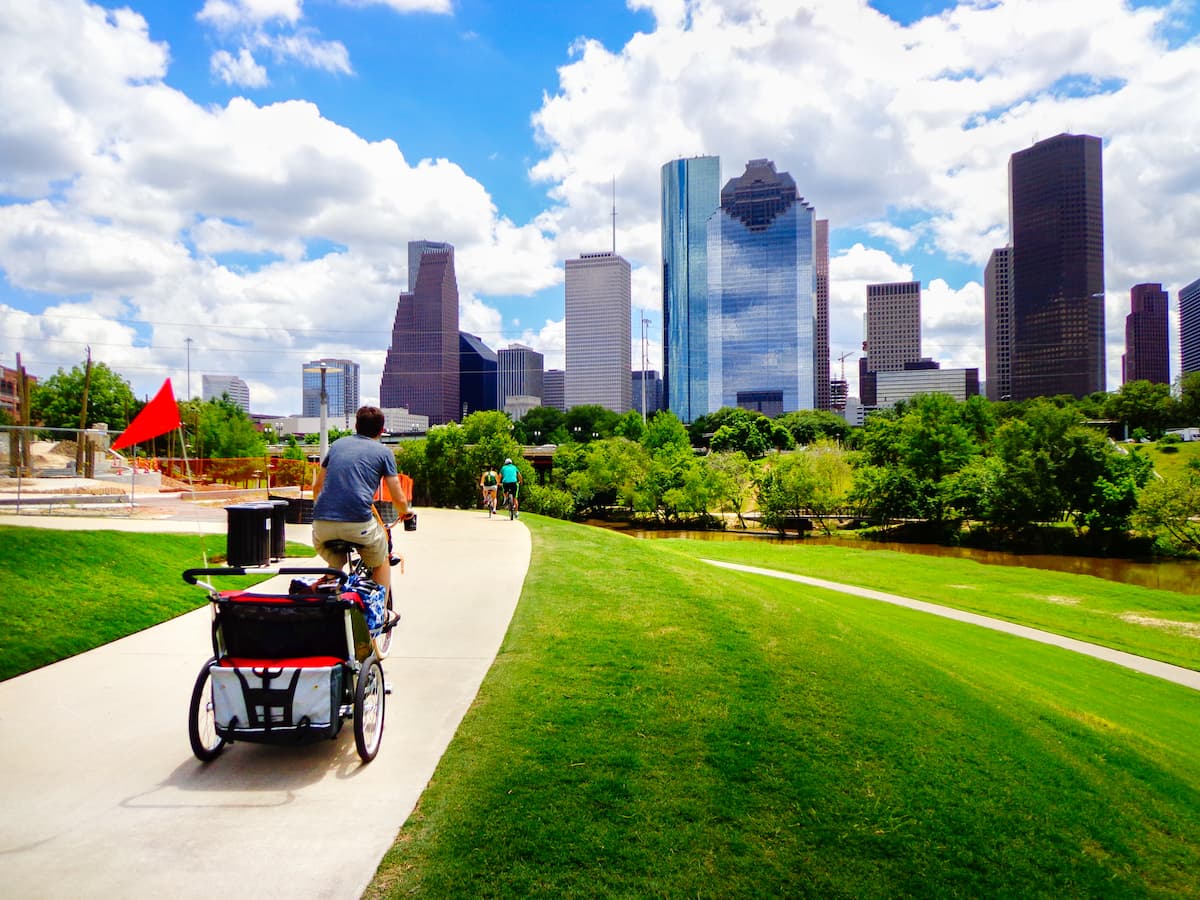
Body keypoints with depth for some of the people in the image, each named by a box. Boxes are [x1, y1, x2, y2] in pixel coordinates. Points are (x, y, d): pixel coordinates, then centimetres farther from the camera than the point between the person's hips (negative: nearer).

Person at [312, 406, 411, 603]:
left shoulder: (337, 444, 21)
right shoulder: (383, 452, 9)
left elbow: (317, 487, 27)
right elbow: (399, 500, 6)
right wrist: (405, 512, 28)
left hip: (322, 524, 4)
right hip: (358, 523, -3)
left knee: (334, 565, 32)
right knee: (381, 562, 25)